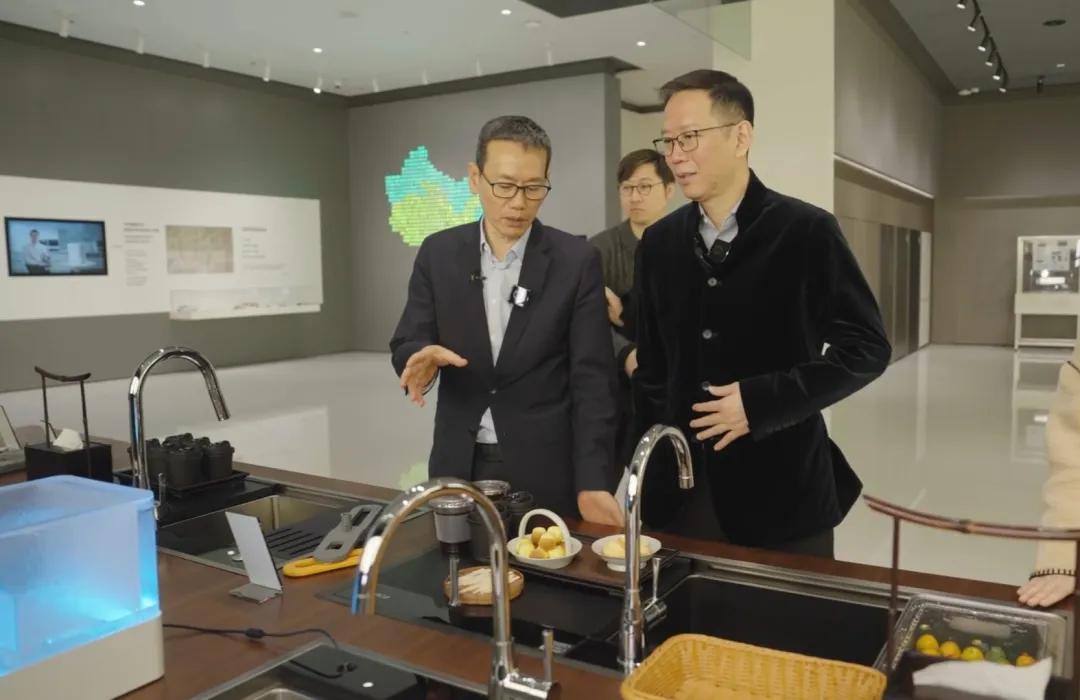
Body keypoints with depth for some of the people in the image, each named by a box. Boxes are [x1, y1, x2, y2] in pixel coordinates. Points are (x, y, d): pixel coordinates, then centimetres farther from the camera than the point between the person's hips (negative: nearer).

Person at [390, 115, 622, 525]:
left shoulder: (577, 261, -6)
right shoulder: (438, 254, 2)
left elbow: (591, 379, -8)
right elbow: (406, 344, 2)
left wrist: (592, 482, -17)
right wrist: (423, 356, -23)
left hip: (546, 472, -2)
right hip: (459, 467, 2)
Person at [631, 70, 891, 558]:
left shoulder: (806, 231, -8)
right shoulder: (659, 242, 5)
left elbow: (867, 348, -7)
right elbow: (652, 369, 10)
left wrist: (764, 401, -17)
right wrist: (643, 474, 6)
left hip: (781, 489, -3)